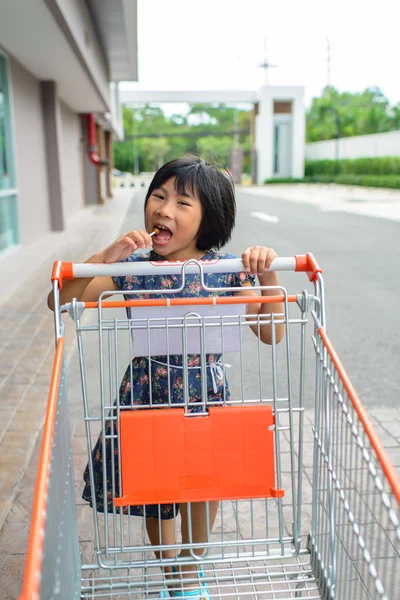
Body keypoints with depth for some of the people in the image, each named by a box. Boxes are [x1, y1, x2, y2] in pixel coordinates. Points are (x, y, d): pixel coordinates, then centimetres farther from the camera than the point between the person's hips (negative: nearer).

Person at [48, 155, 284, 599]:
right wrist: (106, 258, -24)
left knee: (204, 487, 10)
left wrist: (266, 275, -23)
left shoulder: (225, 268, -10)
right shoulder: (131, 265, -8)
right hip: (146, 391, 1)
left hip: (204, 393, -1)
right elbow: (59, 302, -11)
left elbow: (271, 333, -8)